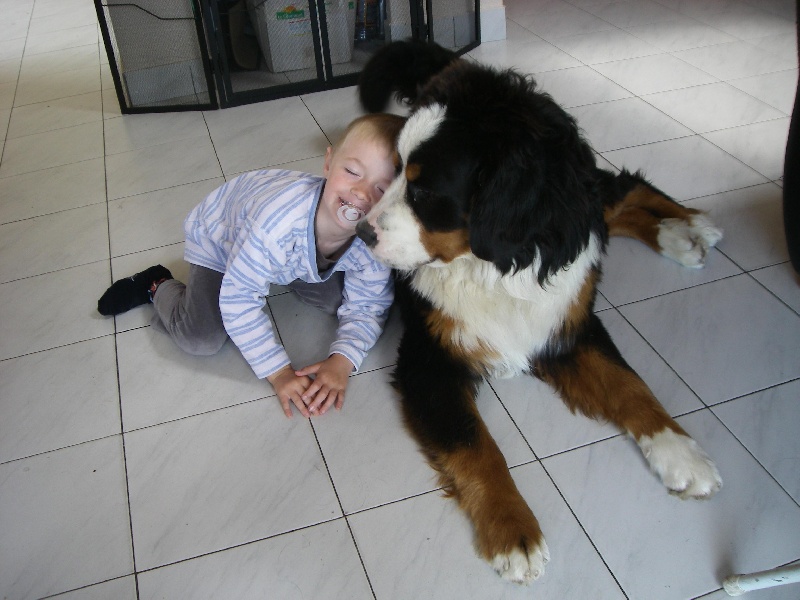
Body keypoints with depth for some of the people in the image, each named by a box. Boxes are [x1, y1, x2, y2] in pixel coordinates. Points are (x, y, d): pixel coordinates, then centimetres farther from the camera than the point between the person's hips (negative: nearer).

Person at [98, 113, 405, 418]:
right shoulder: (276, 219, -45)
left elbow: (367, 307, -16)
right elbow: (239, 299, -35)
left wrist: (342, 361, -33)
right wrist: (278, 371, -33)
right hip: (217, 236, -4)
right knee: (202, 339, -13)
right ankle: (158, 287, 16)